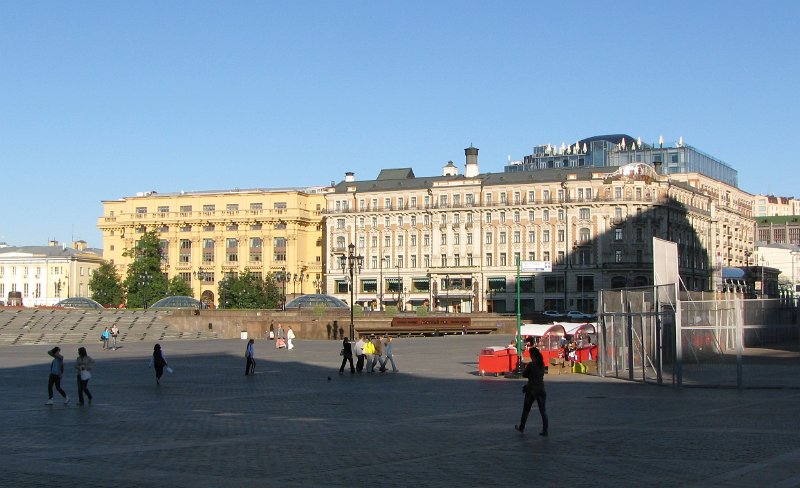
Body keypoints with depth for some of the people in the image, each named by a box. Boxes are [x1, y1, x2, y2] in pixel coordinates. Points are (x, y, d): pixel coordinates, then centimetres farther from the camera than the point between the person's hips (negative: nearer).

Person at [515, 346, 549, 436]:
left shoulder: (531, 364, -16)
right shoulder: (542, 364, 3)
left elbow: (524, 374, -6)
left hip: (532, 390, -5)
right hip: (541, 389, 5)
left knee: (526, 409, 12)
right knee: (543, 410, 5)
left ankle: (521, 428, 26)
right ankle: (545, 430, 1)